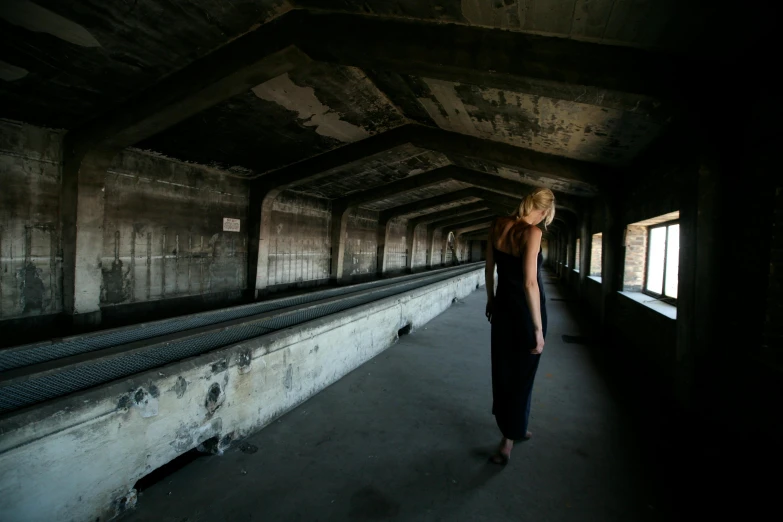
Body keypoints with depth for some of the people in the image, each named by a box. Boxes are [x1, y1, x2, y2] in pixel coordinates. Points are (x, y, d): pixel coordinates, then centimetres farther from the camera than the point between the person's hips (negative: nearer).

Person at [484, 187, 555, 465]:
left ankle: (515, 429, 38)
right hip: (527, 309, -6)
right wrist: (538, 328, -20)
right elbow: (530, 283, -24)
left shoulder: (498, 225, -1)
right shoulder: (532, 232, -19)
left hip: (503, 306, 6)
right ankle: (507, 442, 16)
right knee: (522, 374, 8)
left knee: (502, 369, 17)